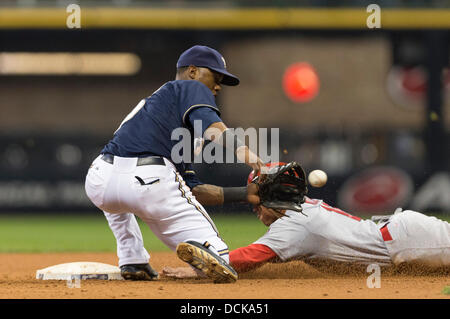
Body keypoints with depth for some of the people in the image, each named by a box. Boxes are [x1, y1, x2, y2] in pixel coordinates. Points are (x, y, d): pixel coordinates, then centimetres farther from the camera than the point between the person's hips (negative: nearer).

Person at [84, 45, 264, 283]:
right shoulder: (191, 88, 18)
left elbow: (191, 188, 34)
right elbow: (210, 126, -8)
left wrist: (244, 194, 29)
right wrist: (243, 151, -23)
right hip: (150, 182, -7)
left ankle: (132, 262, 28)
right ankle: (203, 247, -35)